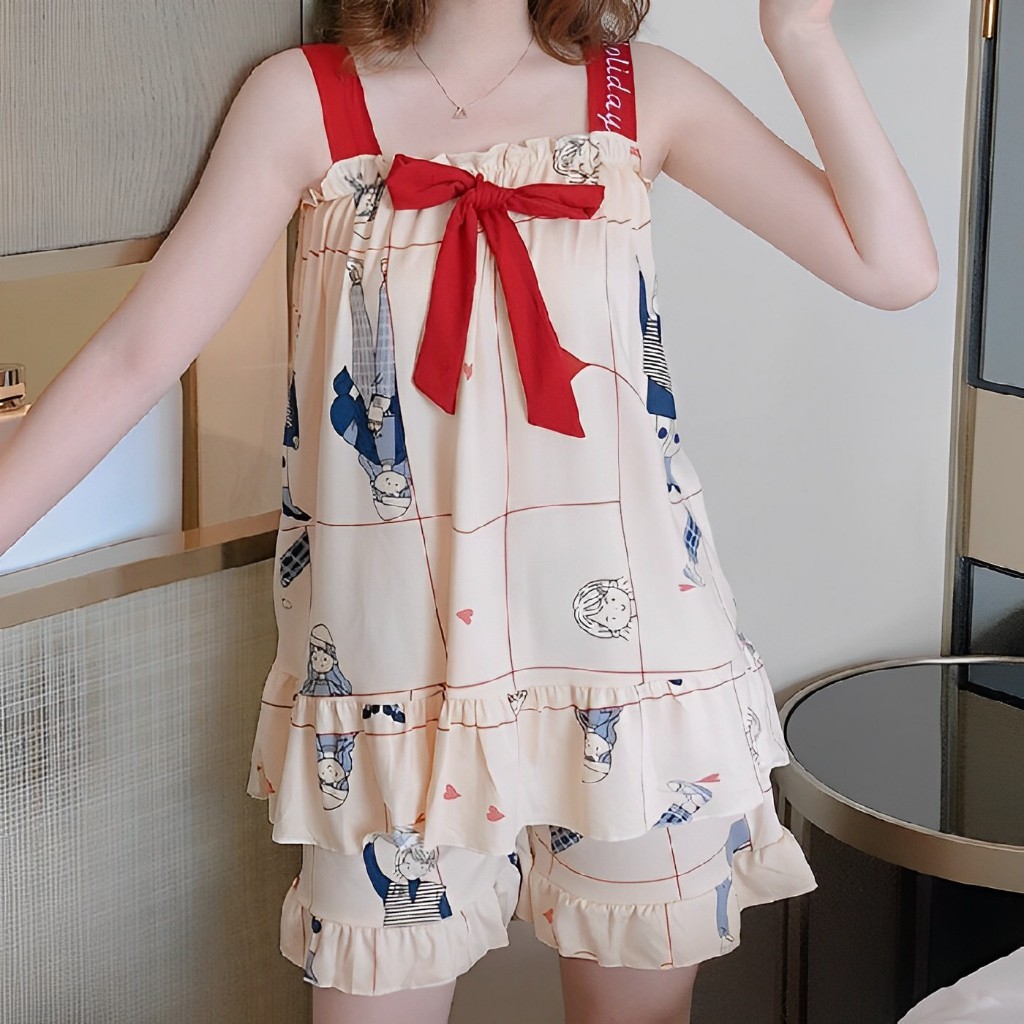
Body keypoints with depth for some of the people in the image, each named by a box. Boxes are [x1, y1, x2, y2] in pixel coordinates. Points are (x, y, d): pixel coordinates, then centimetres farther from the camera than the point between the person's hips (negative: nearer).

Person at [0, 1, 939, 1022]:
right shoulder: (303, 98, -1)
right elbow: (137, 354, -6)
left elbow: (896, 267, -3)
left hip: (624, 658, 2)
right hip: (396, 675, -1)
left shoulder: (645, 94, 3)